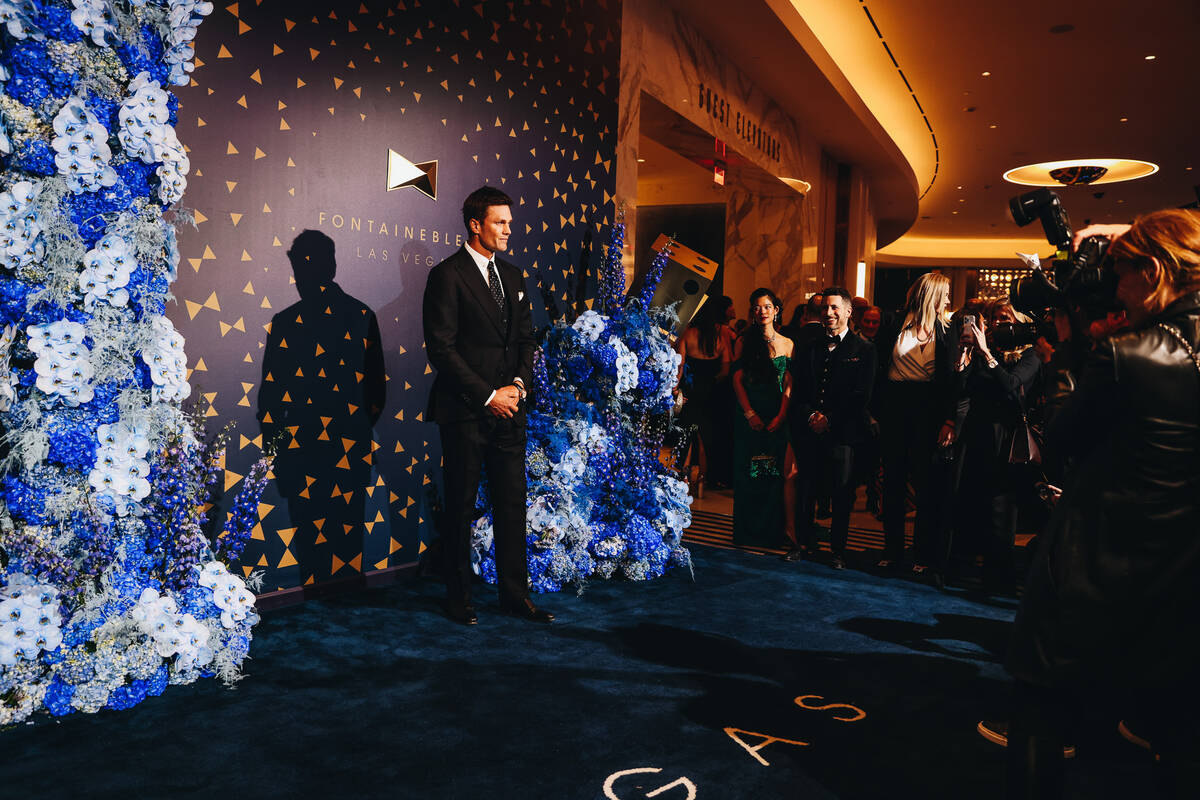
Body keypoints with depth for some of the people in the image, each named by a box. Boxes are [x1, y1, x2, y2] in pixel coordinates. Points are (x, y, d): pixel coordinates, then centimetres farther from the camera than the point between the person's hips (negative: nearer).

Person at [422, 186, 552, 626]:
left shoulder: (512, 276, 14)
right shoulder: (447, 275, -7)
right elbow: (441, 347, -12)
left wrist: (518, 384, -2)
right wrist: (487, 395, -14)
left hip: (509, 408, 6)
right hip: (464, 410, -6)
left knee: (512, 503, 9)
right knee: (461, 507, 4)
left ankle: (515, 594, 20)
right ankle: (458, 598, 18)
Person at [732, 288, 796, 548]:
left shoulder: (786, 344, 6)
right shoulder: (744, 342, 5)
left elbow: (789, 386, 1)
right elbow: (737, 380, 0)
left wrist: (780, 416, -11)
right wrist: (750, 414, -10)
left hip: (777, 417, 0)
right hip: (750, 416, 0)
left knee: (776, 473, 1)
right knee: (748, 474, 4)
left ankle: (771, 531, 13)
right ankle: (748, 532, 14)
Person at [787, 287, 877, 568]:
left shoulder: (863, 349, 1)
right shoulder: (809, 348, 14)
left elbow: (861, 395, -6)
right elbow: (798, 390, 10)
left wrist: (830, 419, -11)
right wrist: (811, 415, -7)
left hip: (842, 432, -4)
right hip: (809, 430, 4)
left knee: (842, 493, 2)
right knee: (805, 490, 9)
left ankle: (838, 549, 16)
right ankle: (807, 542, 25)